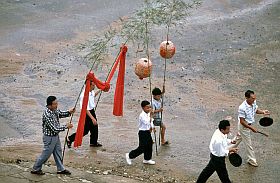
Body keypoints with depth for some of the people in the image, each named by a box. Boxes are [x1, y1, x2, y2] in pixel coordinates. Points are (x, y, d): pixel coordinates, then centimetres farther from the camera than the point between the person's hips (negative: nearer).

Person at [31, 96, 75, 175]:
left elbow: (61, 114, 13)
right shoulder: (47, 115, -33)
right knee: (46, 154, 6)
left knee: (58, 152, 18)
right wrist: (66, 126, -21)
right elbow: (54, 129, -30)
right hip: (50, 137, -8)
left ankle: (61, 169, 33)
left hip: (56, 136, 8)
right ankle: (35, 169, 23)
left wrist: (69, 112, -8)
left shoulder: (55, 110, -6)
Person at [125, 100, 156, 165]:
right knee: (142, 148, -5)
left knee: (149, 146, 14)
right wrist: (150, 115, -34)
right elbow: (147, 122, -33)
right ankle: (129, 156, 10)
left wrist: (152, 127, 12)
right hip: (143, 133, -9)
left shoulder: (148, 114, 6)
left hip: (148, 132, 9)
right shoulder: (142, 115, -22)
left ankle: (147, 159, 29)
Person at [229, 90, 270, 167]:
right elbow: (242, 121, -27)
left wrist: (263, 111, -12)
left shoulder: (254, 103, -12)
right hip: (244, 126, -8)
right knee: (248, 144, 6)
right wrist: (251, 128, -29)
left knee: (238, 138, 28)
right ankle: (252, 160, 23)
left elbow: (256, 110, 9)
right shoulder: (242, 108, -35)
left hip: (249, 124, 8)